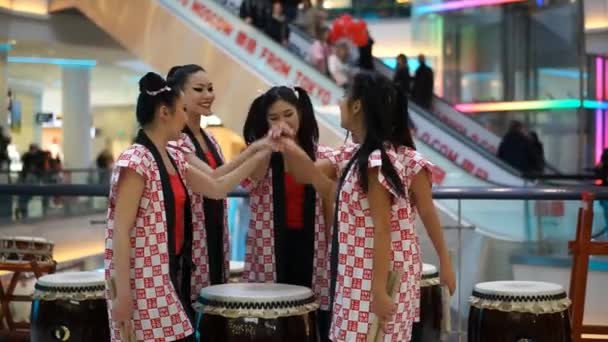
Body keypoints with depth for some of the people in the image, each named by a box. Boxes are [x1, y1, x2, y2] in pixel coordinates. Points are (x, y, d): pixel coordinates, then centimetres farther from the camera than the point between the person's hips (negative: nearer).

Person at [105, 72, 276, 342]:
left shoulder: (173, 159, 12)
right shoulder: (135, 161, -16)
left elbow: (217, 188, 20)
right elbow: (120, 231, -18)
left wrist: (259, 155, 17)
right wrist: (122, 291, -21)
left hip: (169, 274, 9)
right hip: (143, 279, -9)